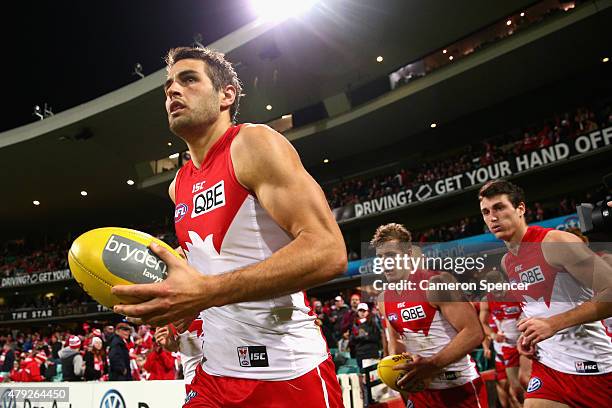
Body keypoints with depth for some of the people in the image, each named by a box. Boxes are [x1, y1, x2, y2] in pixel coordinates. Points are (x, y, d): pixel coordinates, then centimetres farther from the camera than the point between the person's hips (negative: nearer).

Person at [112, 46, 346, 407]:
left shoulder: (254, 144, -12)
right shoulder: (179, 187, 10)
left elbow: (328, 251, -24)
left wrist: (207, 291, -29)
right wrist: (179, 299, 4)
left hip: (288, 374, -6)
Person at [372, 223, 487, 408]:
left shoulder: (436, 282, -18)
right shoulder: (384, 299, 2)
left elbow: (474, 332, -22)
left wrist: (432, 364, -28)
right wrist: (394, 364, -5)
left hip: (460, 387, -5)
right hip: (420, 388, 6)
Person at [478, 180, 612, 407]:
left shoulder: (556, 242, -16)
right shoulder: (506, 263, 8)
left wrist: (554, 324, -25)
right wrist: (529, 334, 4)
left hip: (593, 366, -6)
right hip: (547, 365, 6)